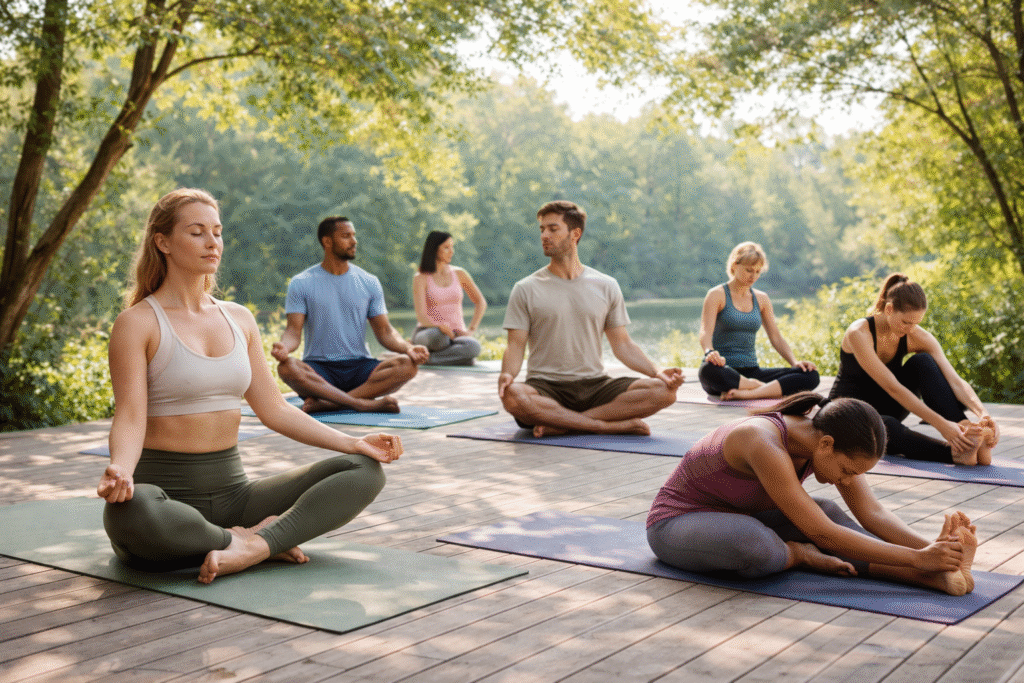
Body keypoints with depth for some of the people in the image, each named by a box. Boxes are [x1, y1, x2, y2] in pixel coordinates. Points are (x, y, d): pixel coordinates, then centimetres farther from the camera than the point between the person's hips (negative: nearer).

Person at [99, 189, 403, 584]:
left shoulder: (239, 319, 11)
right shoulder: (137, 323, -5)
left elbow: (275, 410, 9)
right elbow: (130, 419, -14)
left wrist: (353, 443, -1)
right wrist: (119, 470, -37)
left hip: (232, 491, 5)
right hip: (164, 497, -5)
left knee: (364, 471, -9)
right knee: (130, 511, -42)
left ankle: (256, 545, -24)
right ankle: (239, 541, -17)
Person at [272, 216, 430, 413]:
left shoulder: (369, 282, 10)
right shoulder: (301, 283, 4)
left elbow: (385, 331, 7)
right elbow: (294, 331, -4)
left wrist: (408, 347, -15)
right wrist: (284, 346, -28)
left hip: (360, 367, 2)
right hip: (319, 368, -2)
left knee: (406, 364, -26)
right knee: (287, 367, -34)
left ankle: (326, 403, -32)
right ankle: (367, 403, -36)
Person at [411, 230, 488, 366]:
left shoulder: (459, 274, 10)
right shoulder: (420, 278, -1)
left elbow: (481, 302, 17)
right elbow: (421, 316, -10)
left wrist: (470, 330, 3)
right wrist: (440, 327, -30)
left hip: (456, 334, 3)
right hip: (428, 332, -3)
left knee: (473, 347, -35)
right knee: (436, 335, -43)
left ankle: (426, 358, -22)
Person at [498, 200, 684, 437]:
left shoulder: (606, 286, 12)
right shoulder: (526, 289, 5)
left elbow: (622, 344, 12)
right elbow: (515, 346, 0)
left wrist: (657, 372, -4)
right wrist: (507, 374, -23)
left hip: (595, 385, 3)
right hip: (546, 387, -2)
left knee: (662, 390, -22)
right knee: (513, 396, -38)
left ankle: (562, 424, -24)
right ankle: (616, 425, -27)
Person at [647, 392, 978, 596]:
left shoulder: (828, 440, -10)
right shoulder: (765, 444, -36)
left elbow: (873, 513, -10)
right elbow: (822, 534, -36)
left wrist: (930, 546, -27)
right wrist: (916, 557, -35)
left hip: (737, 515, 8)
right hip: (675, 522, -8)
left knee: (827, 511, -15)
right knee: (754, 544, -41)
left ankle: (934, 576, -24)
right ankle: (800, 556, -12)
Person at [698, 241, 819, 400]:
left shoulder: (762, 299, 17)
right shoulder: (717, 295, 0)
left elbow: (776, 337, 15)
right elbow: (705, 333, -13)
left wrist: (794, 362, -4)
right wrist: (710, 352, -36)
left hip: (751, 372, 5)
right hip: (724, 370, -5)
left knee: (810, 375, -17)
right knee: (709, 370, -43)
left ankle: (744, 393, -33)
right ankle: (769, 389, -28)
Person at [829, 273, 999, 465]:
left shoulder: (917, 337, -11)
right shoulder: (859, 333, -27)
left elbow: (956, 381, -20)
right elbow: (892, 387, -36)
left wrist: (983, 413, -40)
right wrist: (941, 424, -43)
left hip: (884, 408, 5)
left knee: (922, 362, -22)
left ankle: (967, 433, -33)